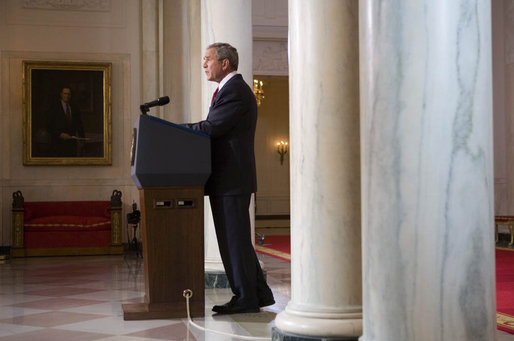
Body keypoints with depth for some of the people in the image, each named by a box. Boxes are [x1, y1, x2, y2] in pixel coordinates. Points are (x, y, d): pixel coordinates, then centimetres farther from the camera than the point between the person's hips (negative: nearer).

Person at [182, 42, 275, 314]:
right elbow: (214, 128, 17)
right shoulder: (232, 88, 21)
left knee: (234, 239, -4)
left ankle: (246, 298, 5)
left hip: (231, 179, -11)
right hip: (228, 179, 11)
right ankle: (259, 293, 21)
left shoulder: (235, 90, -12)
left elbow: (212, 127, -20)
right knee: (235, 239, 14)